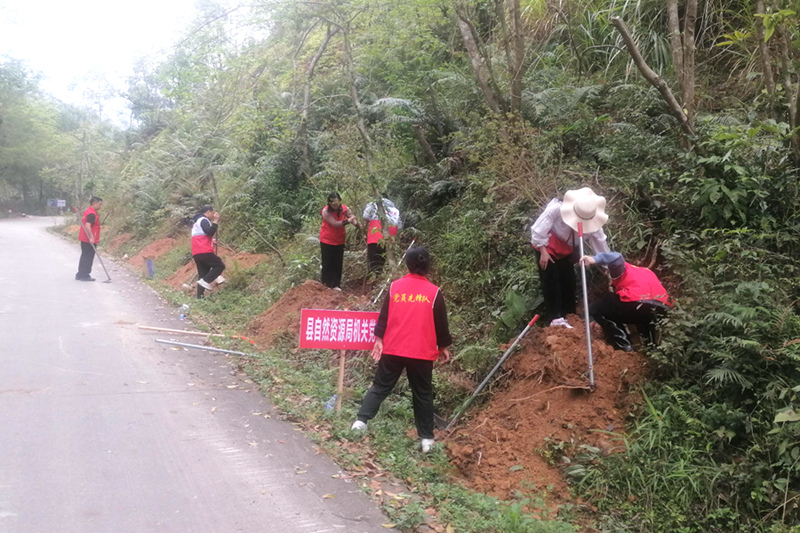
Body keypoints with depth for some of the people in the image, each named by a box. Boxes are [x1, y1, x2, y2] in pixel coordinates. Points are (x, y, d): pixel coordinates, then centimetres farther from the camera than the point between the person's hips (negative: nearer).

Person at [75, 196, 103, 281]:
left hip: (84, 239, 10)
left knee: (85, 256, 16)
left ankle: (80, 275, 22)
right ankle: (85, 275, 2)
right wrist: (91, 237, -26)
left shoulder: (88, 211, 15)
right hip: (89, 240, -10)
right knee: (88, 257, -3)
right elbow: (87, 225, -26)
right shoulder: (92, 213, -17)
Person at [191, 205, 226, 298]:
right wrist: (215, 221, -14)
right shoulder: (204, 220, -5)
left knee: (203, 274, 10)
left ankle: (200, 296, 5)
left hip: (196, 253, 10)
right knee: (220, 265, -3)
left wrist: (211, 241, 30)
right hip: (204, 251, -10)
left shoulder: (198, 221, 28)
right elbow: (210, 232, -19)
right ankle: (206, 281, -15)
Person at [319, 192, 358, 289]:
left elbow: (353, 218, -20)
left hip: (339, 241, 3)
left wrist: (356, 223, -43)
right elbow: (335, 224, -29)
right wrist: (347, 221, -42)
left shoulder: (344, 209, -9)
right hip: (327, 241, -3)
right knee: (327, 263, 4)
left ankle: (335, 285, 12)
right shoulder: (326, 211, -20)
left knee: (338, 263, 4)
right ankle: (325, 284, 14)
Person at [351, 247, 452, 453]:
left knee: (380, 386, 13)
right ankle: (426, 438, 11)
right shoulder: (434, 292, -3)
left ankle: (361, 420, 1)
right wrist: (444, 347, 13)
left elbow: (384, 316, 4)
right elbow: (441, 323, 2)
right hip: (422, 352, -1)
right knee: (423, 394, 9)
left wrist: (379, 340, 12)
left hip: (393, 349, 1)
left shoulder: (395, 287, 1)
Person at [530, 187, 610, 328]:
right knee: (551, 281, -8)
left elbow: (600, 243, -15)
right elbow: (538, 229, -26)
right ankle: (555, 317, -6)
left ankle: (568, 316, 16)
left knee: (568, 281, 5)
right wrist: (543, 252, -22)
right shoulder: (557, 209, -35)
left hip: (566, 249, 4)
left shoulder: (593, 224, -23)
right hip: (547, 246, -4)